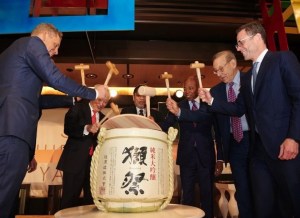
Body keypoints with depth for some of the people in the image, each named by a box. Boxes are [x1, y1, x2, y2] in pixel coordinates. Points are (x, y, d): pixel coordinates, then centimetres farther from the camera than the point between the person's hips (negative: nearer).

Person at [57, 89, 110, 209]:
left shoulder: (102, 118, 15)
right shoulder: (77, 108, 0)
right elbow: (68, 128, -16)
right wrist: (86, 128, -31)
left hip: (95, 162, 5)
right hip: (76, 161, -5)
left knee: (91, 199, 9)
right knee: (70, 199, 0)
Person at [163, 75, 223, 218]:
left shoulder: (209, 106, 1)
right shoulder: (178, 106, 3)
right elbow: (164, 127, -7)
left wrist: (220, 158, -1)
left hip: (206, 156, 0)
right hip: (186, 156, 0)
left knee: (207, 194, 9)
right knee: (187, 195, 8)